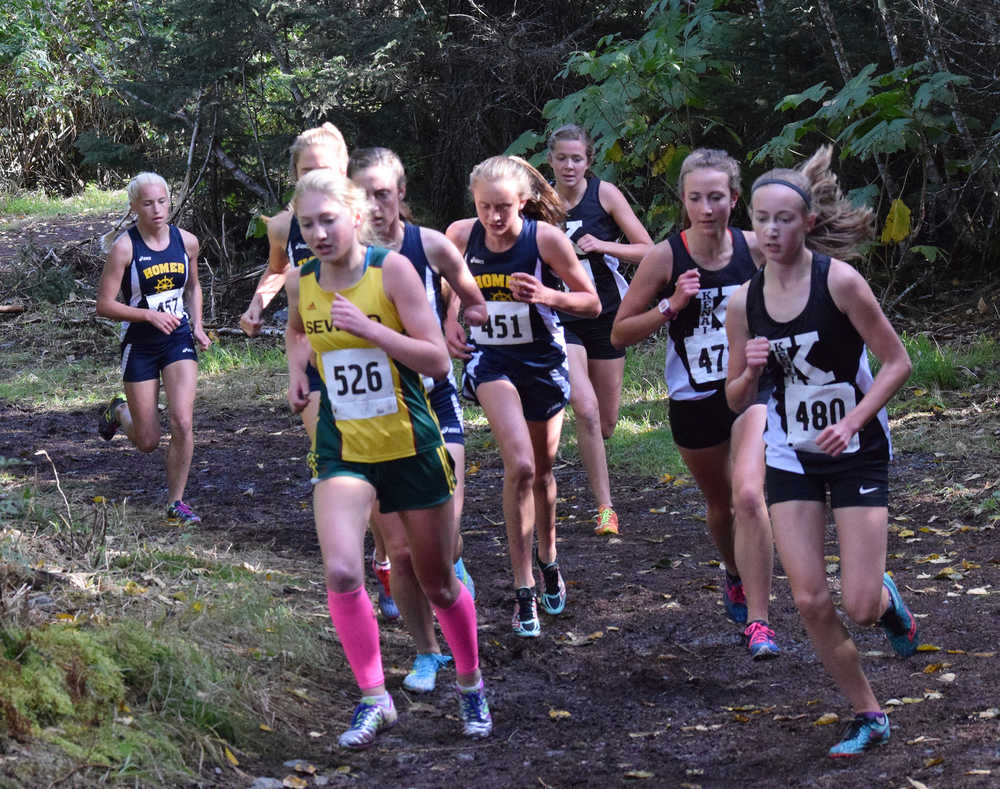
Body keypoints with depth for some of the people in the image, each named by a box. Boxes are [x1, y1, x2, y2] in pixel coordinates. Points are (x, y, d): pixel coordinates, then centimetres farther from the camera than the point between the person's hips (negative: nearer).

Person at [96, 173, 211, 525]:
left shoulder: (186, 242, 0)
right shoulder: (124, 247, -13)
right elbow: (104, 304, -12)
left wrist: (197, 325, 3)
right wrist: (151, 315, -22)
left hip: (179, 340, 2)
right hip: (140, 346, -2)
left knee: (182, 423, -15)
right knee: (147, 441, 5)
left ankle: (176, 503, 1)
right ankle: (118, 412, 41)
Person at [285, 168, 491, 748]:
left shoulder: (392, 269, -12)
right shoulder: (301, 283, 0)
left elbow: (439, 362, -15)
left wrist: (369, 329, -24)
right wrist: (297, 369, 7)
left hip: (411, 449, -2)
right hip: (342, 451, 2)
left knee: (439, 585, 11)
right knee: (341, 573, -22)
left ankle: (471, 685, 37)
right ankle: (375, 699, -7)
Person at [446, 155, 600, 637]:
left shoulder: (546, 238, -17)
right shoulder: (460, 236, -11)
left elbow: (592, 304, -10)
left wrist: (548, 296, -27)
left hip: (543, 361, 1)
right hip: (490, 359, -1)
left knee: (541, 470, 16)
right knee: (520, 466, -20)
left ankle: (548, 561, 45)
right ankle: (524, 593, -15)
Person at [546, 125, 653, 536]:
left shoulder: (604, 193, -6)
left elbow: (647, 250, -6)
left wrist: (602, 245, -19)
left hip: (606, 315, 1)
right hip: (562, 319, -1)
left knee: (606, 423, 9)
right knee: (585, 409, -21)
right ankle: (605, 507, -14)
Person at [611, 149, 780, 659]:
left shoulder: (755, 249, -6)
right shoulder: (665, 258, -11)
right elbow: (619, 334, -6)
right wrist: (670, 307, -20)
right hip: (694, 401, 1)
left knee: (748, 494, -22)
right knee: (720, 504, 18)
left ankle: (757, 622, -18)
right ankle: (736, 576, 51)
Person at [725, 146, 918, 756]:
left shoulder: (839, 281, -16)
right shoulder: (745, 301, -3)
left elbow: (898, 362, -11)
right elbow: (736, 400, 6)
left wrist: (852, 421, -23)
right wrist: (751, 369, -16)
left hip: (857, 452, -4)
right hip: (791, 456, 4)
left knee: (861, 607, -10)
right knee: (811, 602, -4)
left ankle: (887, 598, 29)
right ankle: (868, 717, 14)